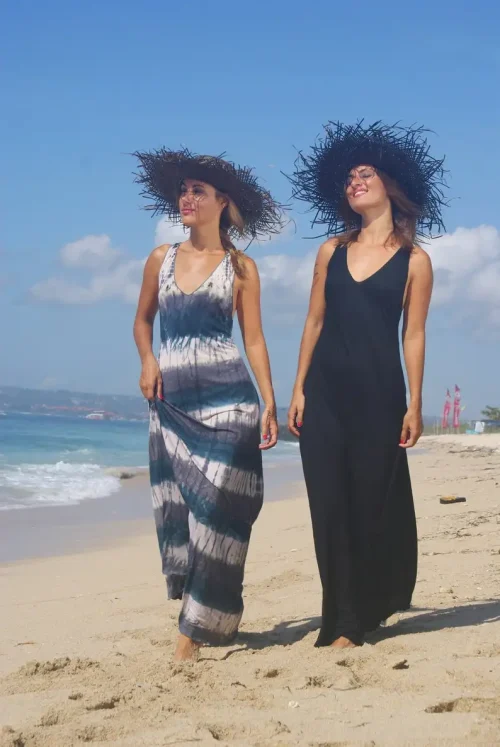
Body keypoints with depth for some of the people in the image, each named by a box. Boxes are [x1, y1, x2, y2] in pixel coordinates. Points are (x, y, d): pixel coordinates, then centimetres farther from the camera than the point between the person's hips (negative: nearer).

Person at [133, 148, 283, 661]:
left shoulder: (240, 267, 3)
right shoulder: (161, 259, 11)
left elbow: (254, 339, 2)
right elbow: (142, 320, 21)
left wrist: (269, 404, -7)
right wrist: (147, 361, 1)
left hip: (226, 401, -3)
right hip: (171, 403, 4)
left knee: (214, 510, -8)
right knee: (176, 508, 4)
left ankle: (195, 632, -5)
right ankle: (194, 611, 15)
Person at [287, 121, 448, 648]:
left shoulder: (413, 260, 1)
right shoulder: (331, 250, 9)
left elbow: (413, 336, -1)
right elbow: (314, 322, 9)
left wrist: (415, 404, -5)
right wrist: (298, 390, 4)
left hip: (379, 392, -3)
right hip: (326, 391, 3)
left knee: (375, 502, 2)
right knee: (330, 505, 0)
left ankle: (376, 605, 20)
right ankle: (344, 619, 6)